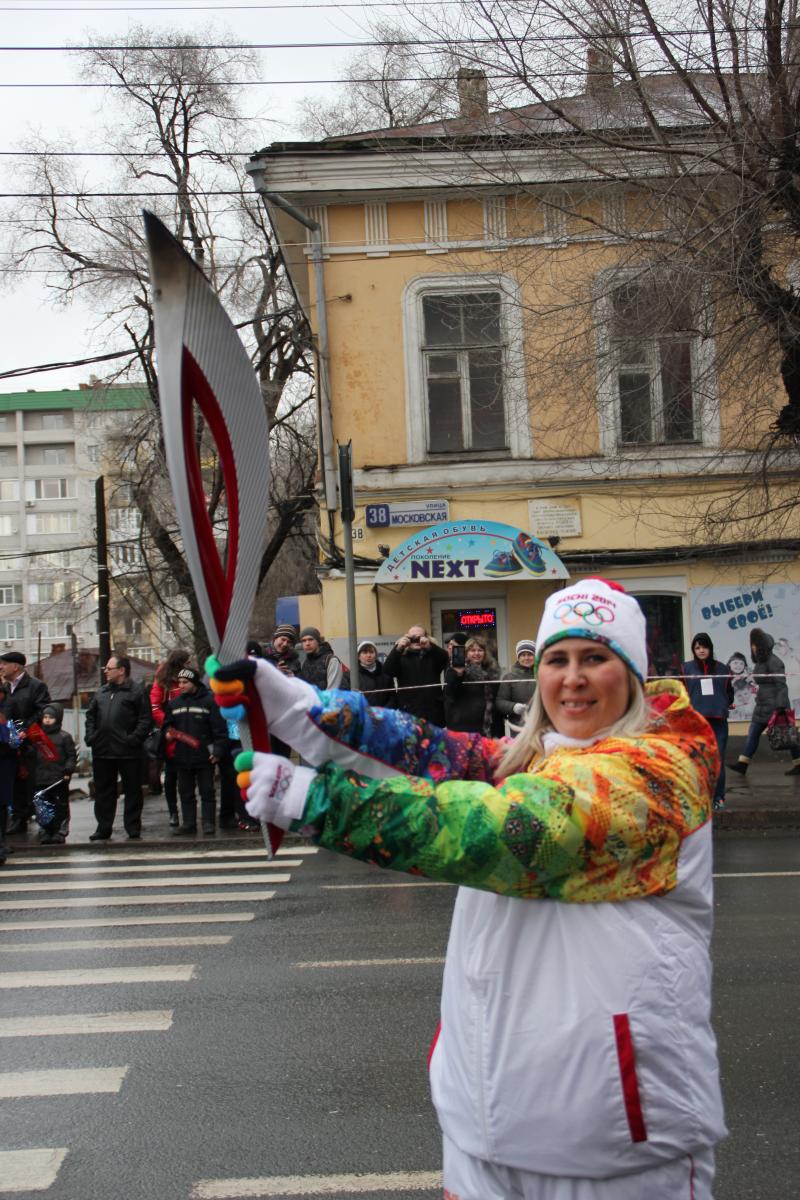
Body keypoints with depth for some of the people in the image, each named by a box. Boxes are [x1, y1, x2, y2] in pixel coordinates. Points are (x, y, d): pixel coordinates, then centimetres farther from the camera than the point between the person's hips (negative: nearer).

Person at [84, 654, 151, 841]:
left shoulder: (137, 691, -3)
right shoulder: (101, 692, 16)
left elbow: (145, 719, -9)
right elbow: (90, 715, 19)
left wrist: (134, 739, -17)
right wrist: (90, 736, 5)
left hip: (128, 752, -5)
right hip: (102, 751, 6)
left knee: (132, 791, 3)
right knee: (103, 791, 11)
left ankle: (133, 829, 11)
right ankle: (103, 828, 20)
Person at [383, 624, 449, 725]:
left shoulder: (433, 656, 12)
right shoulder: (401, 658, 8)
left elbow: (445, 658, -8)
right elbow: (387, 670, -9)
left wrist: (430, 646, -27)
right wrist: (398, 649, -22)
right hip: (408, 713, -2)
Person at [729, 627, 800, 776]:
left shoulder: (773, 662, -15)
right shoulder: (760, 662, 12)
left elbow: (781, 685, -19)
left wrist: (780, 707, -23)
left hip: (775, 706, -9)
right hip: (762, 707, 9)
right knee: (753, 733, 5)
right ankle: (742, 764, 3)